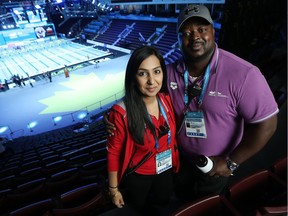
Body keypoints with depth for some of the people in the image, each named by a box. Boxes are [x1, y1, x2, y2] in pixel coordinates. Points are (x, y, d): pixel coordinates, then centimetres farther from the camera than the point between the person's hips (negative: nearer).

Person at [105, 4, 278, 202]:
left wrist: (231, 162, -19)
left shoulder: (243, 74, -28)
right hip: (180, 159, 3)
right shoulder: (170, 73, -15)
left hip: (216, 166, -3)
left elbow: (266, 124, -22)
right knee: (182, 201, 32)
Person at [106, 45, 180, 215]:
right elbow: (113, 152, -19)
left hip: (166, 171, 4)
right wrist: (114, 189, -8)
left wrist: (175, 163, 11)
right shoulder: (122, 112, -31)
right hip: (138, 176, -4)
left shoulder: (166, 99, -15)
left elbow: (172, 134, 0)